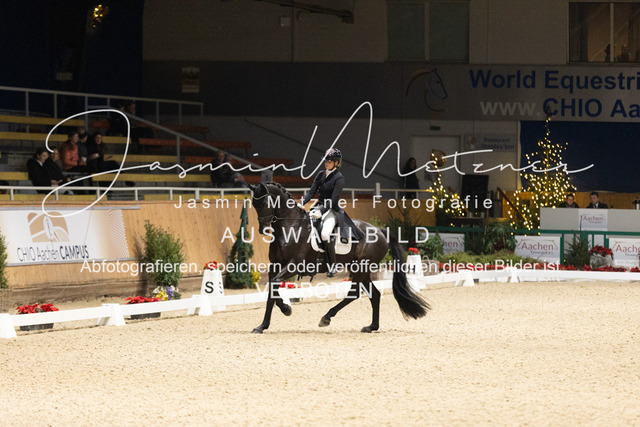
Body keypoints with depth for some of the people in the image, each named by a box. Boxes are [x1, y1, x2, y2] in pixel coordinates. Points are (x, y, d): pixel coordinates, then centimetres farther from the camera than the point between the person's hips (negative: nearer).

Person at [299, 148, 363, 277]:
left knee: (325, 234, -30)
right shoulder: (321, 174, 11)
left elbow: (333, 200, -17)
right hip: (319, 207, 8)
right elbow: (312, 191, 6)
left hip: (332, 210, -8)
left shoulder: (339, 178, -9)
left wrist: (321, 211, -28)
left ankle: (332, 267, -18)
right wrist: (302, 203, -11)